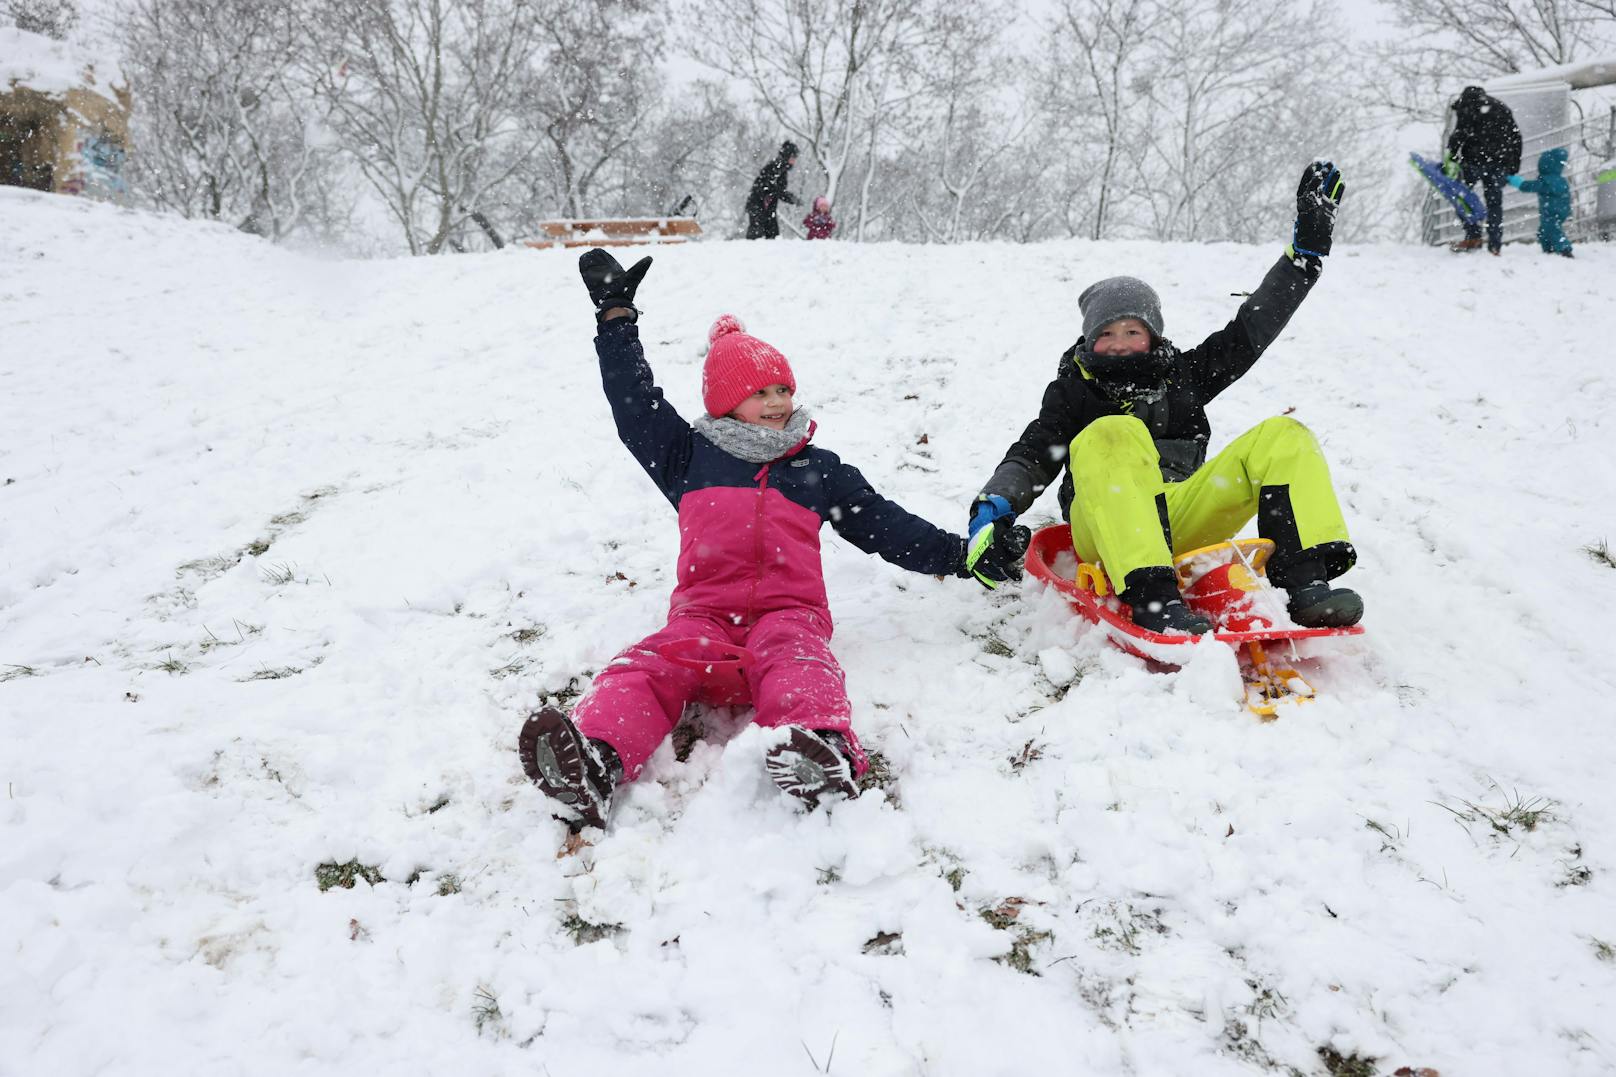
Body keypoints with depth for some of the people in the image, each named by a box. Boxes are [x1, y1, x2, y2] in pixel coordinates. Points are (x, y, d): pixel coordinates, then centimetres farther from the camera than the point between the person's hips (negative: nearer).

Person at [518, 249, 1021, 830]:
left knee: (796, 659, -37)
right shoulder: (689, 456, 22)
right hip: (705, 611, 1)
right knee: (650, 665, -31)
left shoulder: (820, 470, 25)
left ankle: (822, 750, -67)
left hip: (788, 610, 0)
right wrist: (616, 317, 19)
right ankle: (593, 762, -55)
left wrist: (960, 555, 20)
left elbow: (887, 526, 26)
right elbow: (635, 403, 20)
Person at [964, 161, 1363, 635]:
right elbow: (1031, 456, 3)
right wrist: (993, 507, -18)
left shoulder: (1183, 373, 25)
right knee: (1113, 434, -34)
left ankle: (1306, 580, -31)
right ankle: (1152, 596, -50)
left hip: (1186, 521, 4)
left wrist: (1308, 242, 25)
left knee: (1283, 435, -11)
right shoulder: (1073, 390, 16)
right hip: (1104, 532, -4)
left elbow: (1254, 325, 26)